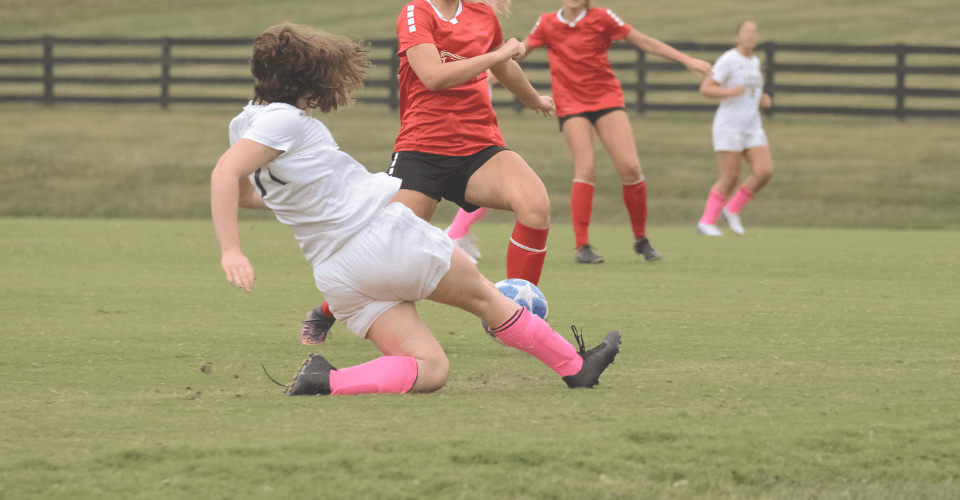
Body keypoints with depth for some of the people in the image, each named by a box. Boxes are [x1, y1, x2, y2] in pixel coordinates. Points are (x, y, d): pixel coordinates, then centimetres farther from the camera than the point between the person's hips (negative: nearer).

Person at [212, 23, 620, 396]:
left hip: (337, 279, 8)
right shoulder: (284, 120, -15)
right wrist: (231, 250, -34)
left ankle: (326, 381, -17)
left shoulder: (246, 123, 11)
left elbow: (239, 193, 26)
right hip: (384, 236, -8)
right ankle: (575, 367, 26)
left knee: (430, 369, 4)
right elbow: (224, 174, -28)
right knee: (482, 295, 16)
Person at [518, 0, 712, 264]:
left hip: (607, 98, 0)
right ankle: (582, 246, -10)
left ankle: (641, 239, 7)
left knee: (630, 167, -11)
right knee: (585, 169, -17)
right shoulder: (547, 24, 0)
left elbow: (645, 42, 0)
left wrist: (687, 60, -2)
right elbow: (520, 51, 15)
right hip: (571, 102, 0)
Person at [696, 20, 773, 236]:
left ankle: (732, 210, 7)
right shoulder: (728, 60, -10)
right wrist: (730, 92, -30)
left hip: (752, 129, 7)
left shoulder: (754, 61, 14)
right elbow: (705, 89, -14)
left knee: (764, 172, -10)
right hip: (729, 127, -7)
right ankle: (706, 221, 7)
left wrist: (762, 100, 7)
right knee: (730, 179, -9)